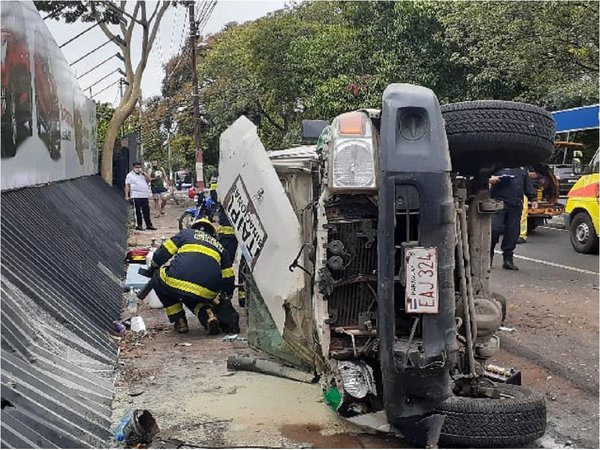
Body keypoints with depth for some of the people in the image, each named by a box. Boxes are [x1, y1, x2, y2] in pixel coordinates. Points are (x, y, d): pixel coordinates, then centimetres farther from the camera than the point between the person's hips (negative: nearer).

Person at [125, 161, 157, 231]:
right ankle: (138, 225, 2)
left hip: (145, 196, 5)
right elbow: (127, 186, -2)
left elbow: (148, 180, 5)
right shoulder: (130, 175, 3)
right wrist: (127, 195, -10)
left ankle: (149, 225, 13)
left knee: (146, 211, 7)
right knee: (137, 211, -3)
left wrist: (143, 173, -5)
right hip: (136, 196, -5)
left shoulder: (143, 174, 19)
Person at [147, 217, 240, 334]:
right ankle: (207, 314, 6)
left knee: (158, 278, 28)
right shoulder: (219, 247, 29)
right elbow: (228, 279, 28)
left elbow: (162, 254, 15)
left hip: (178, 283, -4)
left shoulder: (186, 233, 22)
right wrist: (225, 300, 44)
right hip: (206, 294, 4)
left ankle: (179, 321, 17)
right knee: (192, 297, 38)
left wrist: (153, 268, 35)